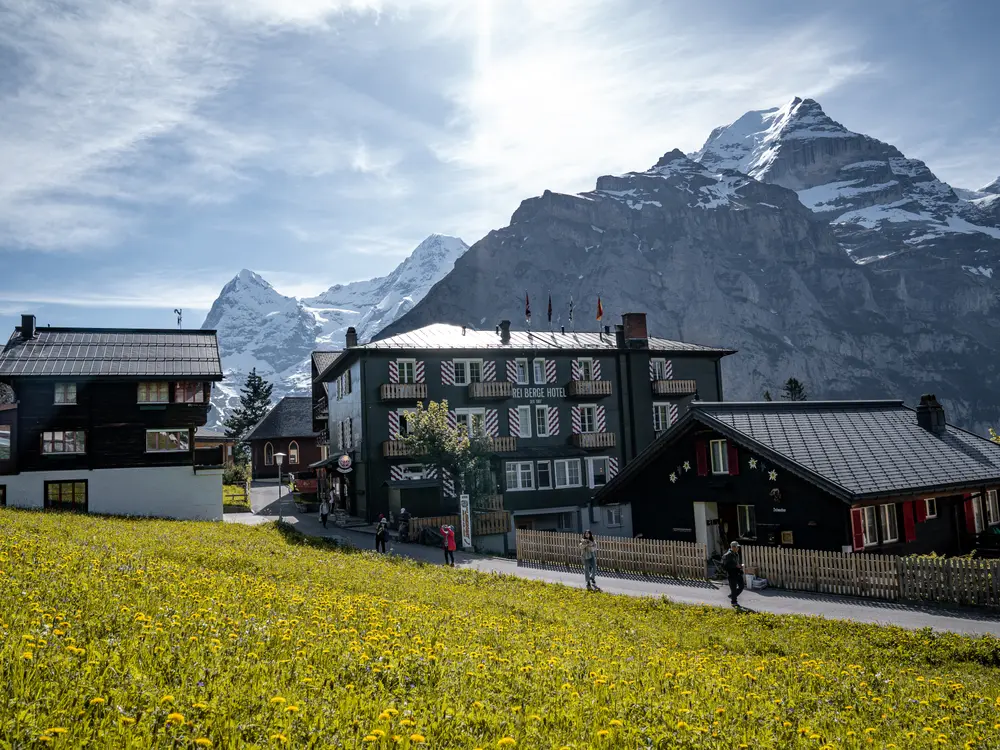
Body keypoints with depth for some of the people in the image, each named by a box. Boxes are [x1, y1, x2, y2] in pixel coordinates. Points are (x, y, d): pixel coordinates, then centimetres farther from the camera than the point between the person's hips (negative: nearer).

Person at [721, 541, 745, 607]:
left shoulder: (737, 554, 10)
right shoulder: (727, 555, -16)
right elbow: (725, 565, -21)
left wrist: (740, 565, 4)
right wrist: (736, 566, -24)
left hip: (738, 573, 8)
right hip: (732, 574, -8)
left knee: (741, 586, 11)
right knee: (734, 588, 1)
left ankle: (731, 596, 32)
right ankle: (734, 602, 16)